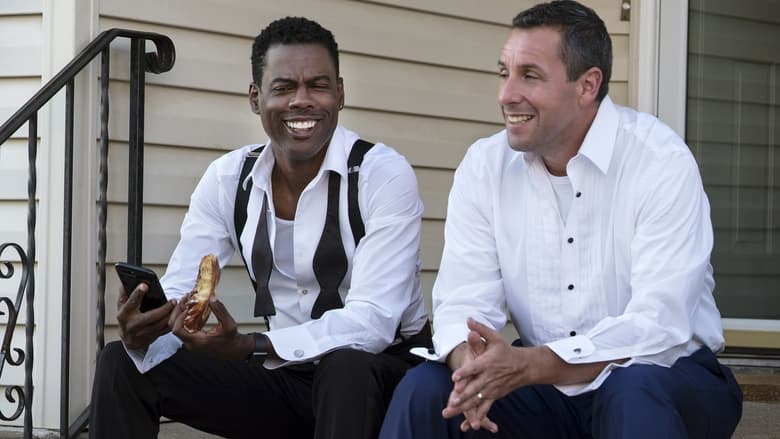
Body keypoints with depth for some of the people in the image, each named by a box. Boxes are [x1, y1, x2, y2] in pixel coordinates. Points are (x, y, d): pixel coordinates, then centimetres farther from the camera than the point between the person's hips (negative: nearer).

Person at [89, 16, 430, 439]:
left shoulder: (385, 175, -16)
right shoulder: (226, 179, -1)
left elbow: (372, 321, -26)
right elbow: (177, 295, -6)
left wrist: (248, 348, -39)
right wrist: (142, 333, -32)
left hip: (380, 375, -4)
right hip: (283, 374, 4)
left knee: (345, 369, -38)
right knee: (121, 364, -9)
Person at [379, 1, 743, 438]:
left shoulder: (661, 163, -16)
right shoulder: (484, 165, -1)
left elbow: (658, 328, -24)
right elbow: (464, 301, -6)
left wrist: (528, 365, -36)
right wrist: (470, 364, -31)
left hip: (667, 377, -4)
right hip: (546, 384, 4)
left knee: (635, 393, -37)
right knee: (424, 389, -21)